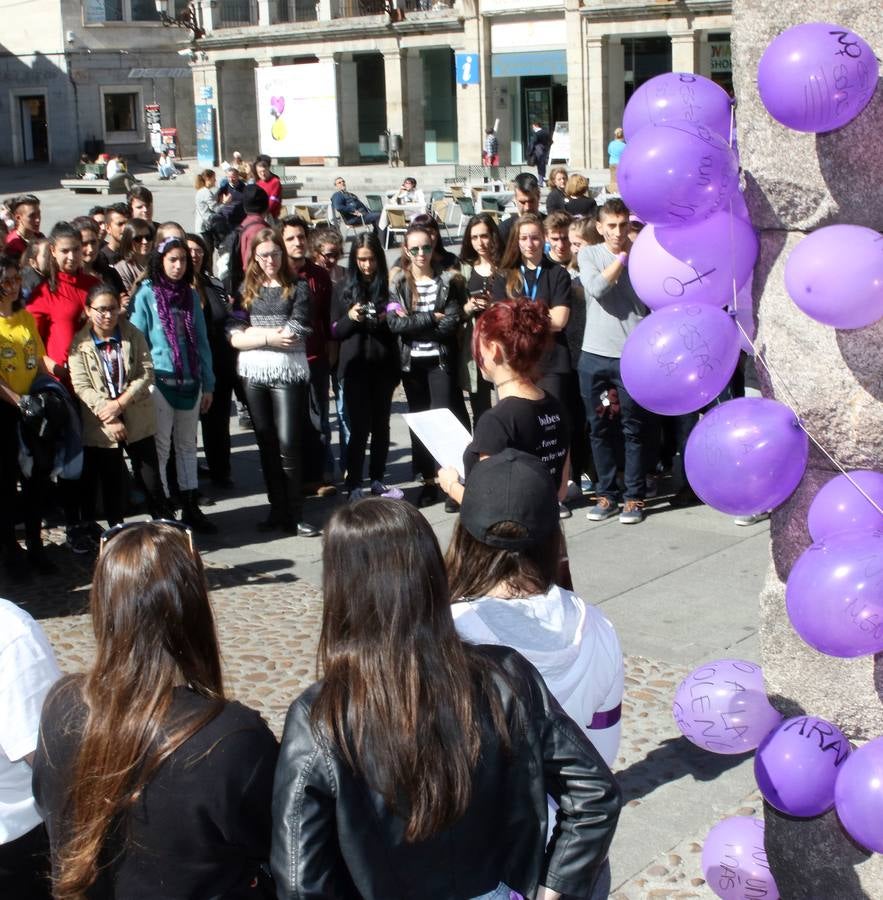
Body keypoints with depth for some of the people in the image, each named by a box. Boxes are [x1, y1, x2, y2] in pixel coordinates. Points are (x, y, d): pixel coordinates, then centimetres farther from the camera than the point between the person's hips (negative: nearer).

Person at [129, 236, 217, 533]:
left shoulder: (191, 295, 9)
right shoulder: (146, 295, -4)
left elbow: (201, 341, 11)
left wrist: (208, 384, 9)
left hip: (190, 382, 5)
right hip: (160, 382, -4)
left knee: (188, 445, 12)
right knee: (161, 447, 1)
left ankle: (190, 507, 19)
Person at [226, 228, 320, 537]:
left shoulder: (298, 288, 1)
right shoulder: (247, 289, 9)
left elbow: (294, 335, -11)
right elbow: (235, 338, 1)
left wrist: (254, 332, -6)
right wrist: (270, 337, -11)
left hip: (288, 373, -4)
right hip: (253, 373, 4)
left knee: (287, 443, -8)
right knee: (266, 444, 8)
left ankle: (295, 516, -2)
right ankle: (278, 509, 16)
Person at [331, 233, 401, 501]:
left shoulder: (389, 287, 5)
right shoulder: (344, 290, 5)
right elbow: (334, 331, 6)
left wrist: (389, 319, -10)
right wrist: (350, 317, -13)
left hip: (384, 365, 2)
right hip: (355, 366, -1)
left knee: (381, 425, 8)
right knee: (359, 426, -5)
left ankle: (377, 480, 18)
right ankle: (353, 484, 0)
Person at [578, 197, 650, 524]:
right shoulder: (589, 255, 6)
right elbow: (597, 288, -12)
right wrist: (622, 257, -7)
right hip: (594, 356, 2)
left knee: (633, 429, 4)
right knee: (599, 429, 10)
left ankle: (635, 497, 12)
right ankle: (606, 494, 21)